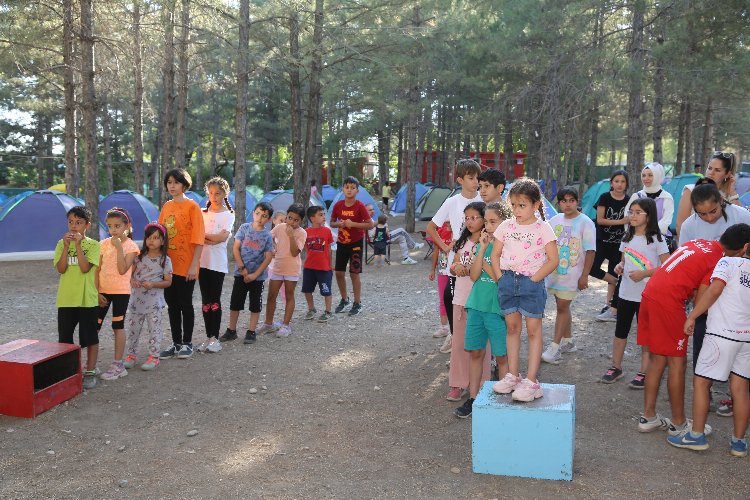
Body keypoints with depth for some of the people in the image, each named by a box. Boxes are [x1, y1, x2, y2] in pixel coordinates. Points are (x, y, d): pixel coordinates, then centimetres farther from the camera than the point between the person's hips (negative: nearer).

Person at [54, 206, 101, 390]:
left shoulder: (93, 245, -3)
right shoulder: (62, 244, 4)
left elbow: (85, 268, -16)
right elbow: (61, 269, -8)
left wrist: (78, 245, -19)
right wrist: (67, 246, -16)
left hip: (87, 299, -2)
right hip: (66, 299, 3)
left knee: (90, 338, 5)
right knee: (64, 338, 10)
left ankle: (90, 372, 15)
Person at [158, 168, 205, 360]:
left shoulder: (192, 206, -7)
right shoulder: (166, 206, 10)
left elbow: (198, 238, -11)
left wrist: (194, 265, -16)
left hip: (185, 266, -5)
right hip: (167, 265, 6)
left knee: (185, 304, 4)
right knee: (172, 305, 11)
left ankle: (187, 343, 16)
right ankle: (176, 343, 21)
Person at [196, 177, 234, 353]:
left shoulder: (228, 215, 1)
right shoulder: (202, 213, 11)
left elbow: (223, 236, -13)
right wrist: (212, 239, -13)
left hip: (218, 263, -4)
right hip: (202, 261, 4)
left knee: (215, 301, -3)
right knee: (205, 301, 6)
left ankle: (215, 338, 6)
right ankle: (208, 337, 13)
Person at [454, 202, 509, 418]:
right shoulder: (482, 244, 8)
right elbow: (474, 275, -3)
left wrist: (483, 261, -8)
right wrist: (482, 249, -10)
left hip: (498, 308, -6)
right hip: (476, 305, 6)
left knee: (502, 356, 5)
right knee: (475, 352, 11)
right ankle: (473, 398, 21)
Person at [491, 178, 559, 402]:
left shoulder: (543, 228, -6)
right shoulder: (506, 226, 5)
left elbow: (553, 260, -8)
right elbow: (495, 255, 10)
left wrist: (533, 279, -12)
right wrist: (501, 278, 0)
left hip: (532, 282, -4)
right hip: (508, 280, 4)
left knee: (533, 330, 3)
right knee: (512, 327, 12)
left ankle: (531, 381, 6)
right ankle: (512, 376, 21)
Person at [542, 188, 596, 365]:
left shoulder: (585, 223, -8)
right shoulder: (554, 221, 7)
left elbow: (590, 251, -10)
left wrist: (584, 276, -13)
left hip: (572, 273, -5)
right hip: (554, 270, 5)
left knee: (562, 307, -6)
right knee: (562, 306, 14)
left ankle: (555, 348, -3)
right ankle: (568, 342, 28)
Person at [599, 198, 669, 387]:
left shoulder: (656, 239, -9)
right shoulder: (627, 237, 9)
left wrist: (644, 273, -20)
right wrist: (619, 266, -4)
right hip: (626, 293, 6)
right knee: (620, 332, 13)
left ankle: (644, 372, 15)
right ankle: (616, 367, 25)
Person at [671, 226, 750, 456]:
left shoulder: (728, 263, -3)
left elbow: (714, 290, -16)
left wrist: (692, 316, -13)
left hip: (723, 333, -6)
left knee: (701, 382, 4)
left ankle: (696, 436, 7)